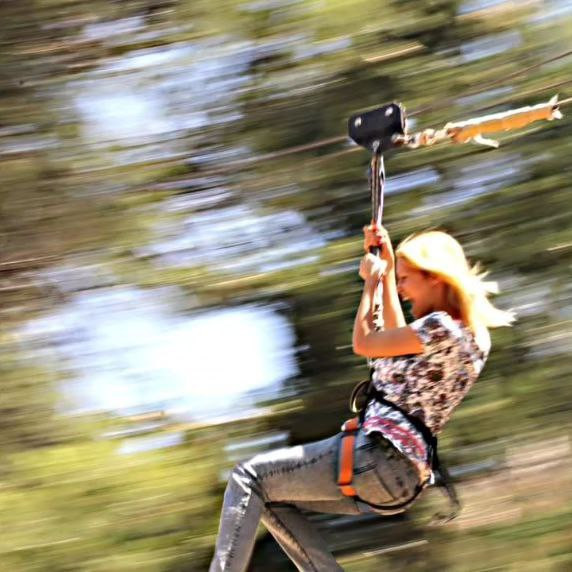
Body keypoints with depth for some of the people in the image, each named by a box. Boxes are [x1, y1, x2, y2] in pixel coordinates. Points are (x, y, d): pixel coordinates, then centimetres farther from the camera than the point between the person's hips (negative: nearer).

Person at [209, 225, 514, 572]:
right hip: (403, 479, 10)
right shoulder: (467, 333, 16)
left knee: (249, 478, -4)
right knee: (274, 500, 17)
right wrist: (387, 269, 32)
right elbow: (396, 336, 31)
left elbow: (363, 344, -4)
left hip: (379, 458, -10)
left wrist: (371, 281, 10)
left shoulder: (440, 325, -14)